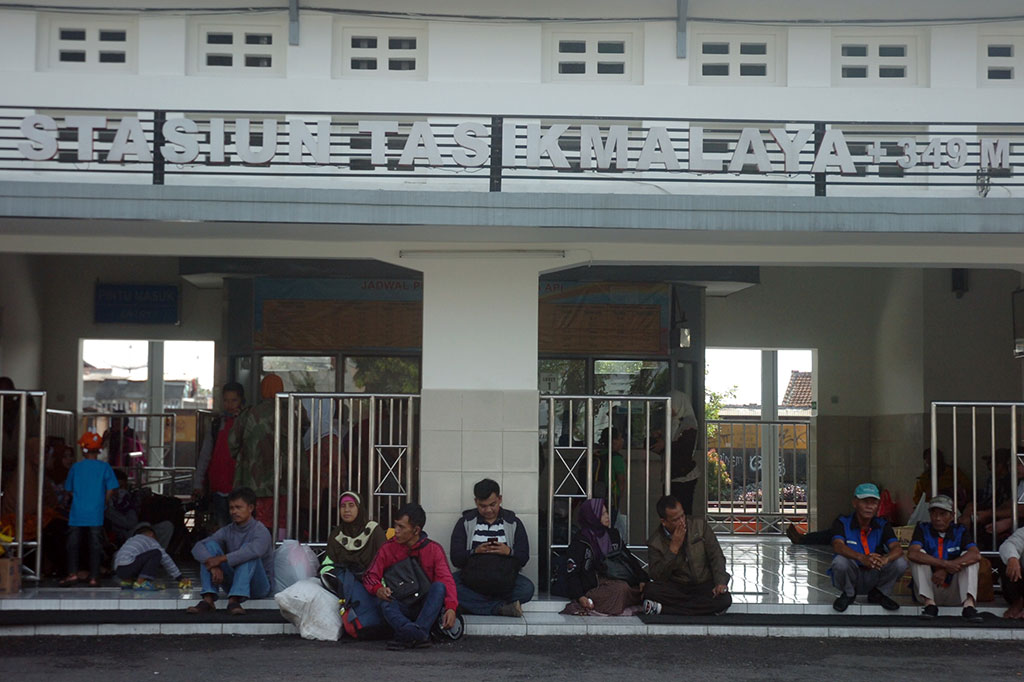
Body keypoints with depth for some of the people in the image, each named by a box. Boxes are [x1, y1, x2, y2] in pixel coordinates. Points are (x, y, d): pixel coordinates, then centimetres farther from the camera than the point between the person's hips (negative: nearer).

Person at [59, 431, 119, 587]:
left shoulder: (76, 467, 2)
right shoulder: (104, 467, -2)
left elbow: (69, 489, 10)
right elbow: (110, 489, -5)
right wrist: (103, 504, 9)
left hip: (77, 515, 0)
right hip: (96, 516, 0)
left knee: (73, 544, 9)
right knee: (95, 545, 3)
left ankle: (72, 573, 0)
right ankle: (94, 577, 2)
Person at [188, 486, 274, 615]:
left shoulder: (260, 531, -13)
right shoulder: (227, 531, 3)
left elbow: (256, 549, -38)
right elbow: (197, 547, -9)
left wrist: (221, 559, -34)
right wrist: (213, 565, -29)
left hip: (260, 586, -5)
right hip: (233, 584, 5)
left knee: (248, 551, -30)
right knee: (210, 545, -10)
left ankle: (234, 600, -39)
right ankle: (208, 599, -24)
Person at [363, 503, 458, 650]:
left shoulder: (433, 549, 0)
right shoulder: (388, 549, 5)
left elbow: (446, 580, -10)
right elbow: (370, 576, 5)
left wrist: (451, 607, -28)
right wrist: (378, 589, -20)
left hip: (426, 607, 0)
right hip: (402, 607, 1)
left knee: (439, 586, -29)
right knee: (386, 605, -31)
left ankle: (408, 636, -43)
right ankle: (420, 636, -56)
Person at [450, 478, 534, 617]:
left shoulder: (513, 523, 10)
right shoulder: (465, 522, 9)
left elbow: (524, 558, 3)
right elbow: (455, 559, 0)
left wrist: (509, 552, -18)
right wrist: (475, 551, -19)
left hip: (503, 579, 0)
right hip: (472, 578, 0)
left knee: (527, 589, -31)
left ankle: (476, 604, -20)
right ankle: (501, 608, -31)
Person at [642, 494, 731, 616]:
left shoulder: (700, 526, 3)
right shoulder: (655, 543, -2)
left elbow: (716, 557, 3)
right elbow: (656, 577, -10)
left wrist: (720, 583, -15)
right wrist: (674, 548, -15)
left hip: (704, 586, 1)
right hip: (676, 589, -1)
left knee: (725, 599, -33)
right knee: (649, 590, -31)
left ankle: (664, 609, -30)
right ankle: (704, 608, -27)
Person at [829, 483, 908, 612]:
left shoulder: (882, 526, 2)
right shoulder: (842, 523, -7)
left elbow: (897, 548, -15)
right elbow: (838, 546, -27)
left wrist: (885, 559, -41)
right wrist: (862, 558, -46)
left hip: (873, 579, 2)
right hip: (851, 576, -2)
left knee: (900, 562, -21)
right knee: (840, 561, -34)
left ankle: (879, 594, 6)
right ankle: (848, 594, 0)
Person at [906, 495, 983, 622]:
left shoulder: (960, 531, 3)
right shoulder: (922, 529, 0)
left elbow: (976, 555, -18)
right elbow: (912, 554, -21)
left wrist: (945, 570, -28)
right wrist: (945, 564, -30)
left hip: (954, 595, 1)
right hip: (929, 591, -1)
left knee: (969, 557, -16)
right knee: (920, 554, -18)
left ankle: (968, 604, -34)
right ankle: (929, 603, -25)